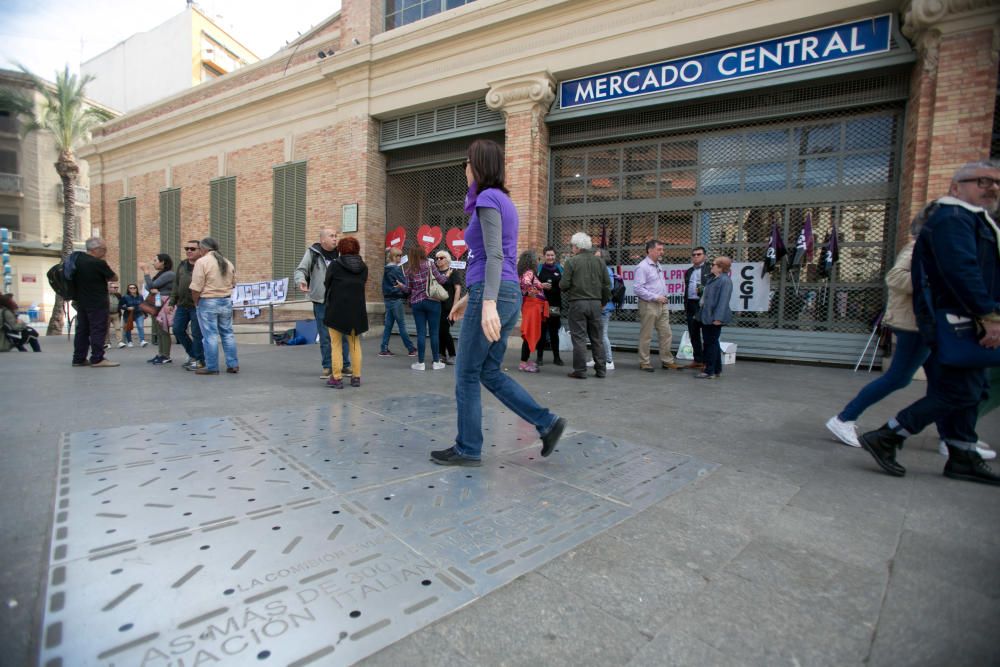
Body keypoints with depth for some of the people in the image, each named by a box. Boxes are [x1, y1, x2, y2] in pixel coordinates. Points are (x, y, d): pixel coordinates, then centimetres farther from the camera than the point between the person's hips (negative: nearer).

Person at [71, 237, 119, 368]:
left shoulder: (77, 258, 4)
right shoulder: (99, 263, -19)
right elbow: (114, 278, -8)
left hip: (81, 301, 8)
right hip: (97, 303, -8)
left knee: (82, 329, 12)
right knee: (98, 330, -4)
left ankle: (78, 358, 16)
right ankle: (97, 359, -4)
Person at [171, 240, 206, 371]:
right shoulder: (182, 265, 13)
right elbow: (176, 285, 17)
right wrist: (172, 302, 13)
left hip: (197, 306, -7)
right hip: (182, 305, 7)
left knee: (197, 333, -2)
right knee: (178, 329, 9)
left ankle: (199, 360, 11)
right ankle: (192, 354, 26)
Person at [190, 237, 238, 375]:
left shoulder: (202, 262, -11)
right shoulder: (228, 263, 9)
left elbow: (196, 287, -14)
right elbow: (233, 283, 13)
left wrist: (195, 302, -1)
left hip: (208, 302, -6)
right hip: (226, 301, 6)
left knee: (210, 335, 0)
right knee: (228, 333, 11)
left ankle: (212, 367, 4)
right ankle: (233, 364, 12)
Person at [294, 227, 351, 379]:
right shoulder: (313, 253, -1)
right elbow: (300, 269, -3)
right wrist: (301, 280, -23)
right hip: (321, 302, -2)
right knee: (325, 336, 3)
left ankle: (345, 365, 17)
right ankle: (327, 367, 14)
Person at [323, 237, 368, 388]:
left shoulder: (334, 265, -6)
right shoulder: (363, 267, 4)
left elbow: (327, 284, 3)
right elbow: (361, 285, 8)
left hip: (336, 310, -3)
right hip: (357, 311, 4)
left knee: (336, 345, 5)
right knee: (355, 344, 13)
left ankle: (336, 378, 5)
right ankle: (356, 377, 14)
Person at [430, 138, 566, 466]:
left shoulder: (488, 198, -7)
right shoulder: (503, 201, 21)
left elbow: (494, 254, -19)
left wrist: (488, 303, -28)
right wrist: (469, 296, 27)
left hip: (493, 294, -9)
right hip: (508, 292, 9)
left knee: (467, 374, 2)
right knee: (490, 372, 14)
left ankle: (468, 449, 14)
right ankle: (546, 422, 11)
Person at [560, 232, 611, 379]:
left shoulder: (571, 261, -8)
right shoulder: (599, 261, 6)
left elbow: (564, 285, -11)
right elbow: (607, 284, 7)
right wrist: (604, 301, 19)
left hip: (577, 303, -4)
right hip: (595, 303, 4)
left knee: (579, 338, 1)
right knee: (597, 337, 12)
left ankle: (580, 370, 2)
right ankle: (601, 369, 16)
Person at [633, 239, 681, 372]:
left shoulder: (657, 265, 14)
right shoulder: (643, 267, -12)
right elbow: (638, 288, -19)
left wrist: (664, 298, 11)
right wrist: (656, 297, -19)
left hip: (662, 305, 8)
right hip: (648, 305, -8)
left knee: (666, 334, 9)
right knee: (646, 336, 1)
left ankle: (667, 361, 18)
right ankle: (644, 363, 11)